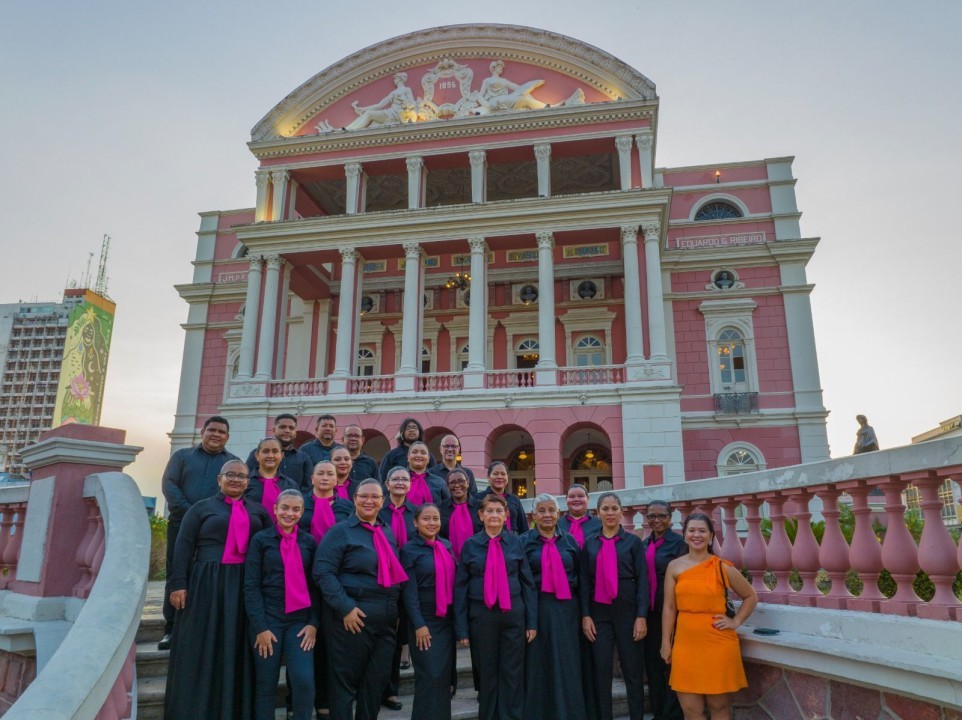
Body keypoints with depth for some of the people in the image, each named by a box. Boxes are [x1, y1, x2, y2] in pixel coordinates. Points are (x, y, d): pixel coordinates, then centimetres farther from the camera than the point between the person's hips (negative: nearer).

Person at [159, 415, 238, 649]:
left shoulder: (234, 462, 11)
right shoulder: (182, 456, 13)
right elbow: (169, 484, 0)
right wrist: (190, 512, -13)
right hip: (182, 525, 1)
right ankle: (172, 629, 12)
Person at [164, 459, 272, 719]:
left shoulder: (258, 511, 13)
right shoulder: (202, 507, 5)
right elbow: (184, 546, -1)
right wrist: (178, 583, -11)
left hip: (245, 586, 3)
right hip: (206, 584, -2)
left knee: (237, 650, 6)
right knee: (201, 648, 2)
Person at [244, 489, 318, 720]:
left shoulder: (309, 542, 8)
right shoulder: (261, 539, 0)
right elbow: (251, 585, -4)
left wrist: (313, 623, -1)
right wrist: (260, 626, -11)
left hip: (300, 620, 2)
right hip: (268, 618, -2)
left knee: (304, 682, -8)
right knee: (266, 685, 5)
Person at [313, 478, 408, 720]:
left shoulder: (388, 533, 13)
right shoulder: (340, 531, -7)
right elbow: (323, 573, -15)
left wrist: (396, 609, 13)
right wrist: (346, 607, -21)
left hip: (386, 619, 6)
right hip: (352, 618, -6)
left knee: (377, 680, 13)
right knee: (345, 680, 6)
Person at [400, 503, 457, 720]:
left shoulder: (447, 546, 8)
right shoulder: (409, 550, -9)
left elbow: (454, 581, 12)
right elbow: (409, 591, -12)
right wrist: (419, 624, -16)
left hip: (447, 618, 6)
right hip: (425, 619, -5)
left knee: (445, 674, 10)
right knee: (430, 676, -4)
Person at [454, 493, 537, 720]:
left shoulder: (516, 541, 3)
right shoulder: (470, 544, 0)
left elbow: (528, 582, 5)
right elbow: (460, 587, 1)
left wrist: (532, 621, 0)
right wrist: (461, 628, -2)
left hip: (513, 614, 1)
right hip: (481, 616, 0)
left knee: (513, 673, 6)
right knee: (486, 674, 9)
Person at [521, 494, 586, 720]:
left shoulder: (569, 541, 7)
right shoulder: (524, 541, 0)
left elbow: (579, 575, 10)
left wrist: (581, 610, 5)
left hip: (566, 610, 2)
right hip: (536, 608, -2)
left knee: (566, 664, 6)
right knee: (538, 665, 5)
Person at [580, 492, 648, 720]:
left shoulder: (632, 541, 2)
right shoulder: (590, 543, 7)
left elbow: (642, 580, -2)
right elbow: (584, 581, 6)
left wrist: (642, 616, -9)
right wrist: (585, 615, -2)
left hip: (627, 612, -1)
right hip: (599, 613, 2)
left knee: (632, 670, 6)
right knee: (601, 670, 5)